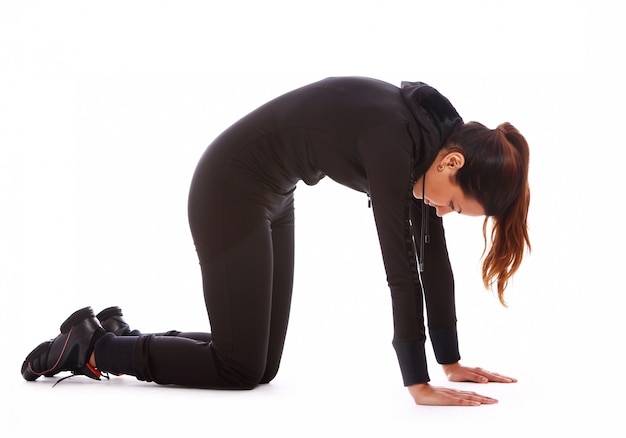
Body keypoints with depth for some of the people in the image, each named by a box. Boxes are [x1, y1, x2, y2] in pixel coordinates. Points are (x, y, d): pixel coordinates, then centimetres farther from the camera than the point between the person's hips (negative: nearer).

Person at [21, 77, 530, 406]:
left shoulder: (434, 136, -4)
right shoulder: (393, 139, -30)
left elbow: (432, 256, 0)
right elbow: (400, 266, -31)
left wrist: (452, 362, 1)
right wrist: (419, 385, -26)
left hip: (271, 195, 9)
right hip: (231, 188, -9)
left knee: (261, 365, 12)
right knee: (240, 370, -2)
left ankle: (121, 333, 26)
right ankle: (93, 344, 11)